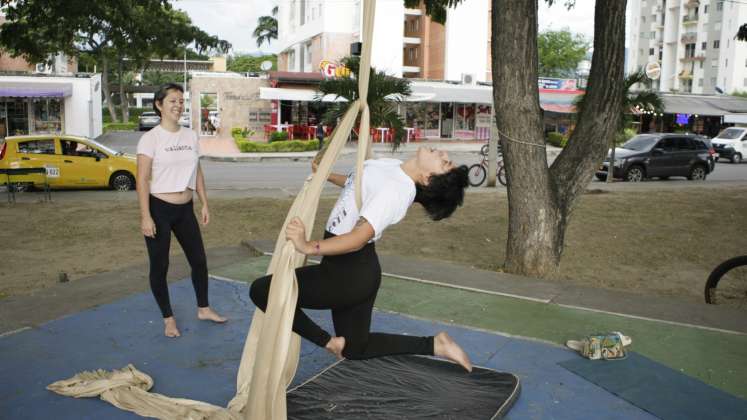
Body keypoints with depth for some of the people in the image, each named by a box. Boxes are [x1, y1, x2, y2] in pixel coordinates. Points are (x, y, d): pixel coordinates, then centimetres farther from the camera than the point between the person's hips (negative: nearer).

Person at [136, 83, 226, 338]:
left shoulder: (191, 136, 6)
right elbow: (143, 180, -14)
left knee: (199, 259, 13)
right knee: (160, 265, 6)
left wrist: (204, 204, 9)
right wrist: (145, 216, -18)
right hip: (159, 209, -5)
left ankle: (203, 308, 32)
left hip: (185, 209, 5)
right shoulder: (151, 138, -11)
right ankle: (168, 318, 24)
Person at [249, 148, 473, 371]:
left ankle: (330, 343, 4)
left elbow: (359, 238, -35)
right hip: (358, 271, 9)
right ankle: (435, 345, 17)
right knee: (356, 349, 22)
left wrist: (309, 247, -43)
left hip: (347, 275, -9)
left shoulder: (397, 189, -26)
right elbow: (358, 183, 24)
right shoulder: (394, 168, 2)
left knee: (261, 290, 0)